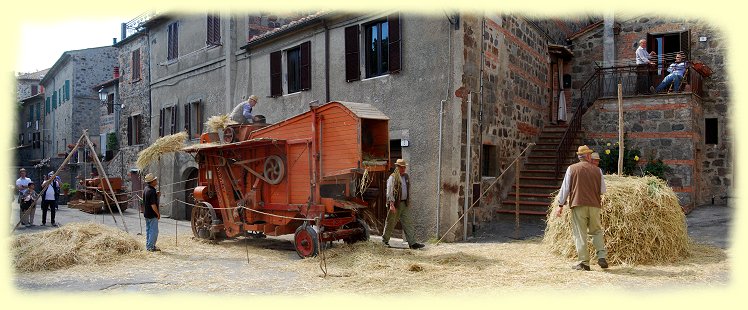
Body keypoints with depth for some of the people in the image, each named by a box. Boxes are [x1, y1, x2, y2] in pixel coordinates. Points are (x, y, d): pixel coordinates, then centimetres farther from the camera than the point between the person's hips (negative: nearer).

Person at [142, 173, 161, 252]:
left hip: (146, 214, 10)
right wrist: (158, 213, -13)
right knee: (154, 231, -3)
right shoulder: (152, 191, -21)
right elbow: (153, 205, -23)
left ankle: (148, 246, 22)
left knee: (148, 230, 16)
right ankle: (151, 247, 0)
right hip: (152, 215, -10)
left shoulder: (146, 189, 9)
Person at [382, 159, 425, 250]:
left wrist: (408, 201, 19)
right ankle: (385, 240, 22)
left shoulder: (406, 176, 12)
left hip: (405, 204, 6)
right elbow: (389, 192, -16)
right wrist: (391, 204, -22)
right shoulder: (393, 177, -11)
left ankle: (412, 243, -2)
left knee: (408, 223, 1)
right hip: (395, 204, -6)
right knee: (391, 223, 5)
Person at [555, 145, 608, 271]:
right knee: (597, 231, 18)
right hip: (594, 205, 2)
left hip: (578, 205, -2)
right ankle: (602, 257, 9)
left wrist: (561, 205, 5)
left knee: (580, 234, 1)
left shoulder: (572, 169, 1)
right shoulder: (597, 170, 5)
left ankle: (584, 262, 1)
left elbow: (565, 188, 0)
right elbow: (603, 190, 8)